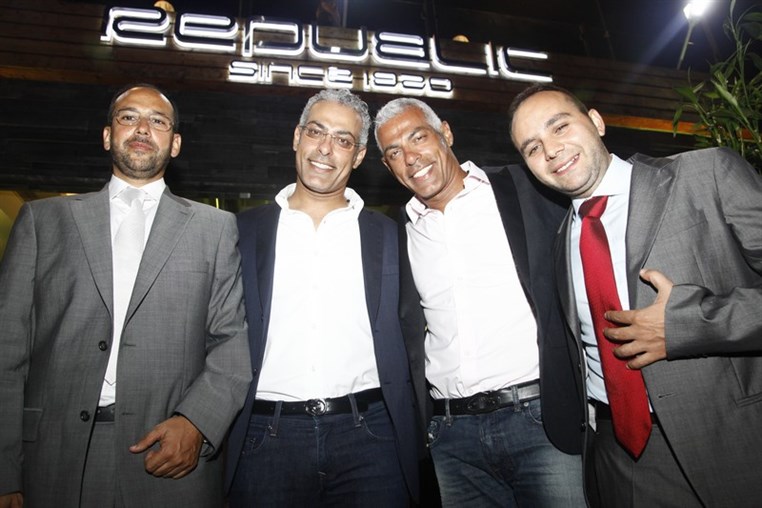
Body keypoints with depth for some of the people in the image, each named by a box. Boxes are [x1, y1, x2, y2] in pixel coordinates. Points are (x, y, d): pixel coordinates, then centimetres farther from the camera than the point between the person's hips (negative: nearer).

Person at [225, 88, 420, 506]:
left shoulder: (386, 234, 5)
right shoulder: (246, 230, 5)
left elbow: (406, 337, 7)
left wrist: (411, 430, 2)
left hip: (368, 434, 0)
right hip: (266, 436, 1)